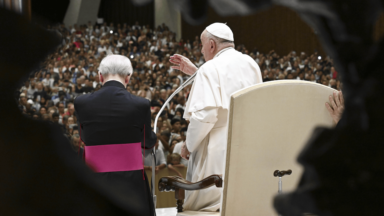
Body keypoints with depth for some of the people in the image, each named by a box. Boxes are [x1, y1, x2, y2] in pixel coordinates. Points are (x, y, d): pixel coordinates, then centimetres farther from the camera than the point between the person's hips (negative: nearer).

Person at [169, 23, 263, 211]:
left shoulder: (211, 69, -12)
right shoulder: (251, 64, 9)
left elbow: (205, 113, -21)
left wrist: (188, 145, -8)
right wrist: (195, 72, 26)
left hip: (218, 149, -7)